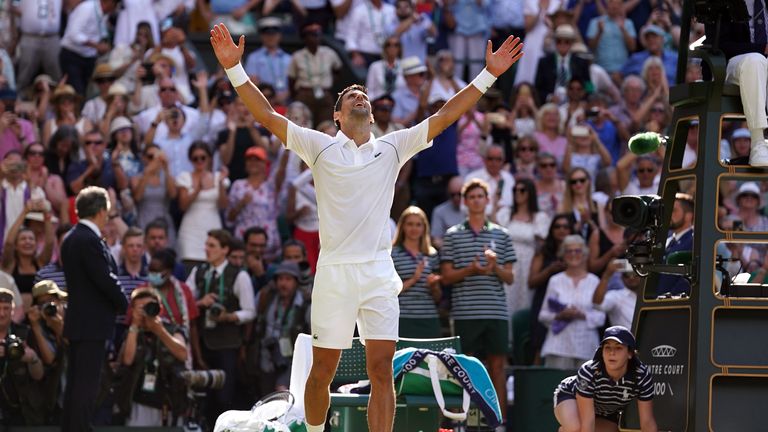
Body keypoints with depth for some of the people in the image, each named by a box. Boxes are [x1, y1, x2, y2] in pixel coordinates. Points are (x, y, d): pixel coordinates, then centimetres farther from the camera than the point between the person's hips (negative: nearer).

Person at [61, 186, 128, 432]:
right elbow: (106, 280, -19)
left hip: (77, 322, 10)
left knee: (76, 382, 13)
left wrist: (120, 304, 12)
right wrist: (125, 307, -3)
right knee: (86, 384, -8)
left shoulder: (71, 238, 13)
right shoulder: (89, 241, -17)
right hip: (93, 323, -10)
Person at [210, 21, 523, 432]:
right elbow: (266, 115, 0)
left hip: (379, 274, 1)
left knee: (382, 370, -6)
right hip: (333, 272, -1)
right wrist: (234, 68, -9)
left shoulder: (392, 147, 13)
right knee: (321, 371, 4)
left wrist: (488, 75, 4)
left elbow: (445, 115, 10)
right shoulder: (320, 147, 7)